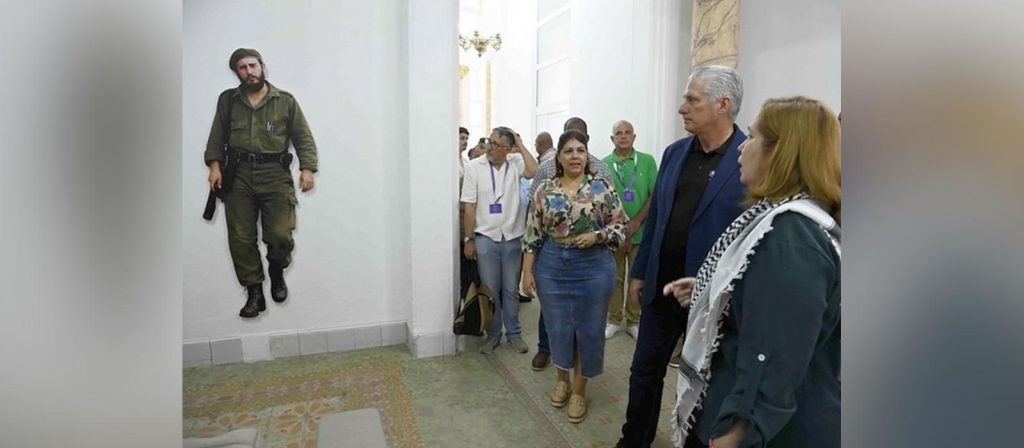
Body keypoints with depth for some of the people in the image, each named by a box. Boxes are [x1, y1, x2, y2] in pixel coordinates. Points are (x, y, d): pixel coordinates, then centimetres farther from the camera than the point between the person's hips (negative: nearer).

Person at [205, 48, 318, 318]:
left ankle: (277, 273, 20)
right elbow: (216, 138, 13)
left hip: (275, 175, -2)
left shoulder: (286, 101, 7)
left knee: (280, 235, -13)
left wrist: (306, 168, -8)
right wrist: (214, 165, -1)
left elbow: (304, 138, 4)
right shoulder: (228, 100, 13)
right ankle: (255, 293, 12)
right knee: (241, 239, 0)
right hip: (238, 176, 2)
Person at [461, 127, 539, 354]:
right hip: (485, 237, -1)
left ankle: (514, 333, 28)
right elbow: (469, 206, -5)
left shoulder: (516, 163, -2)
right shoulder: (474, 166, -5)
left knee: (511, 290, 13)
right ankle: (493, 334, 26)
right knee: (489, 290, 10)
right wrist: (469, 239, -5)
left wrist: (521, 146, -15)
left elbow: (535, 173, -24)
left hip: (512, 237, 1)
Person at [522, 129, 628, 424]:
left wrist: (597, 236, -17)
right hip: (552, 266, 2)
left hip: (594, 267, -1)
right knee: (558, 326, 14)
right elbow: (533, 233, 2)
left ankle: (580, 390, 27)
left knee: (589, 328, 8)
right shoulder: (545, 191, 1)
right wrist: (527, 270, -2)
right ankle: (562, 379, 38)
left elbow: (621, 226, 0)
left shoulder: (602, 187, -3)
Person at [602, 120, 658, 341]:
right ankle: (614, 320, 21)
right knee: (614, 278, 8)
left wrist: (635, 223, -10)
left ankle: (634, 321, 21)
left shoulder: (647, 161, 1)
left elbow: (655, 195, -2)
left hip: (641, 231, 0)